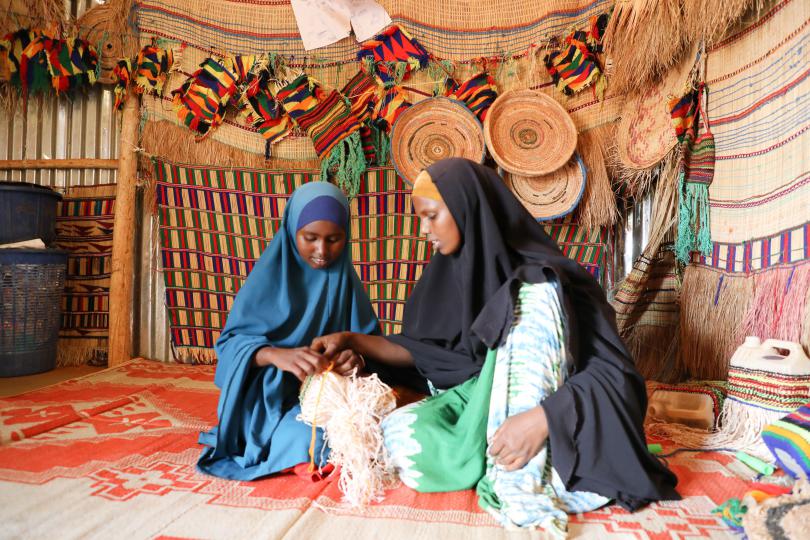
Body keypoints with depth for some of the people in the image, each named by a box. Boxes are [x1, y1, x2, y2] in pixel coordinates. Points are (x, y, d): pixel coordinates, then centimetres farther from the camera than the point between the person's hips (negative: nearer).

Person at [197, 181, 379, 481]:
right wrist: (275, 354, -35)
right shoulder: (270, 274, -8)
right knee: (307, 441, -30)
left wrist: (358, 355, -25)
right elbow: (231, 342, -13)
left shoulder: (345, 277, 2)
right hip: (273, 393, -3)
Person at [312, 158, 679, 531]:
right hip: (476, 398, 6)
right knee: (398, 434, -25)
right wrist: (351, 339, 0)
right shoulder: (451, 271, 0)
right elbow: (423, 350, 8)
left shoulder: (539, 279, -18)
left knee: (533, 299, -30)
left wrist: (543, 418, -37)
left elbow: (614, 370, -22)